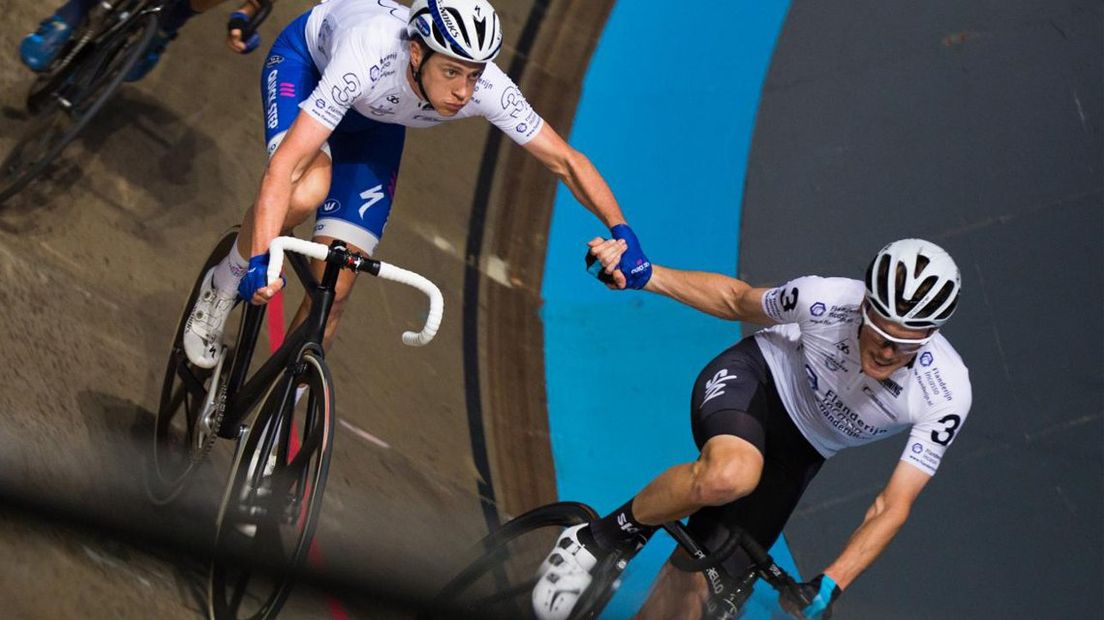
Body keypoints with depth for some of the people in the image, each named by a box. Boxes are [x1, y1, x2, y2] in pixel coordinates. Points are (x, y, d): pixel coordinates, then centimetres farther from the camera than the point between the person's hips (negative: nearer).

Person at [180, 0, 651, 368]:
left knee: (334, 289, -7)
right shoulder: (369, 62, -46)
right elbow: (284, 167, -49)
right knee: (307, 192, -36)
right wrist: (261, 261, -60)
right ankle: (223, 285, -7)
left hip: (375, 118, 3)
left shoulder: (487, 90, -35)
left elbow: (566, 161, -22)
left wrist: (621, 231, -35)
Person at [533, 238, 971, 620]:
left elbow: (893, 507, -21)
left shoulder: (946, 394, -26)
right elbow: (737, 300, -6)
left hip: (795, 453, 2)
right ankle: (603, 538, -15)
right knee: (731, 474, -40)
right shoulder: (827, 301, -28)